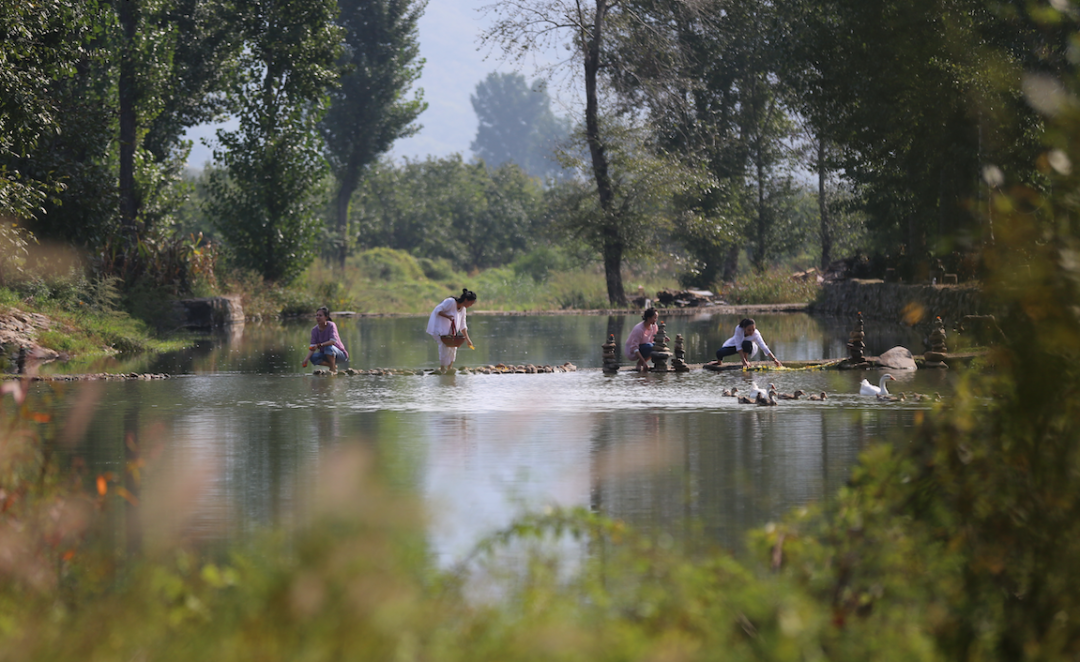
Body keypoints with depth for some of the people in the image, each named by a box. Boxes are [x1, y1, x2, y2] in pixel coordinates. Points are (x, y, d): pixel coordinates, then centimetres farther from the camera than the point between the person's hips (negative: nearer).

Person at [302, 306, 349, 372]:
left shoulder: (331, 325, -20)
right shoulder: (314, 330, -5)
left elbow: (333, 341, -33)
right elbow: (312, 347, -11)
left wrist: (319, 345, -45)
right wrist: (306, 359, -28)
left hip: (340, 354, -5)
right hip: (326, 354, 5)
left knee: (328, 347, -35)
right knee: (313, 357, -22)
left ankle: (333, 369, -21)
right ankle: (333, 365, -1)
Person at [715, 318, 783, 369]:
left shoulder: (756, 334, -32)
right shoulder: (738, 329, -34)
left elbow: (764, 348, -37)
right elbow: (738, 347, -35)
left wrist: (774, 359, -47)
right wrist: (744, 361, -42)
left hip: (747, 348, -1)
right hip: (733, 345, 1)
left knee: (746, 343, -37)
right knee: (719, 353, -22)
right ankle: (719, 361, 17)